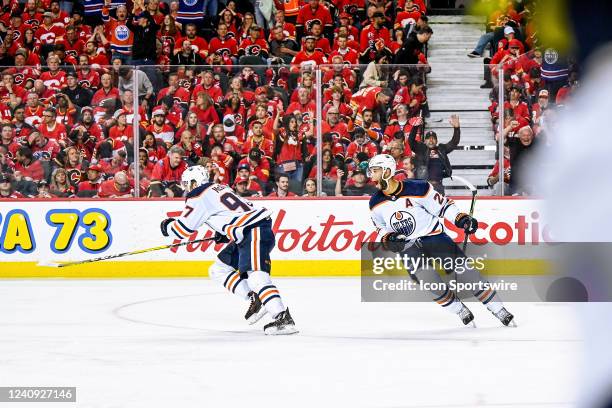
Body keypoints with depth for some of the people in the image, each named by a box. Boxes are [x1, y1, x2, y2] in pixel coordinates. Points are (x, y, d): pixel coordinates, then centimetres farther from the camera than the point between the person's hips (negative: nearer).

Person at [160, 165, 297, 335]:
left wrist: (167, 225, 19)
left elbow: (183, 228, 0)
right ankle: (255, 300, 7)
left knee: (255, 275, -24)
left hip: (255, 232, -10)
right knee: (219, 269, 17)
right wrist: (225, 234, 33)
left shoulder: (198, 196, -3)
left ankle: (283, 319, -38)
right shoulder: (219, 188, 25)